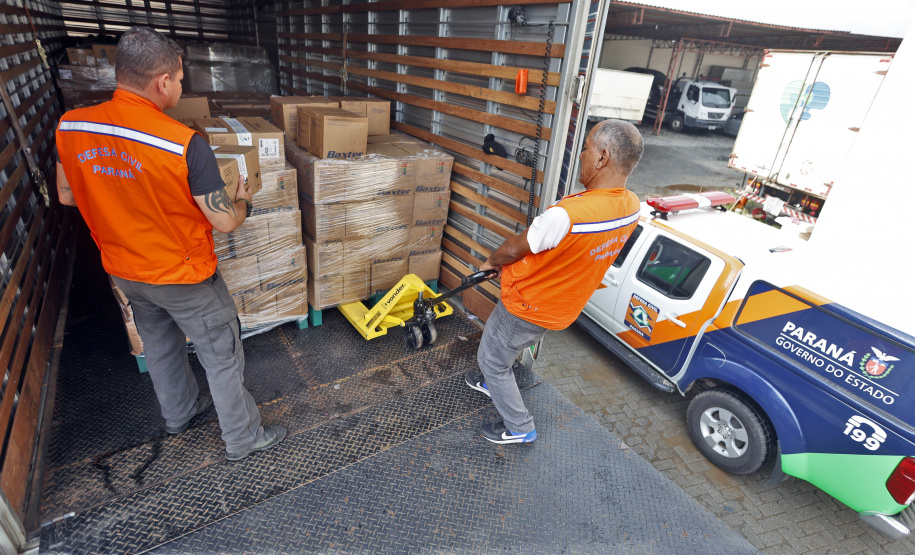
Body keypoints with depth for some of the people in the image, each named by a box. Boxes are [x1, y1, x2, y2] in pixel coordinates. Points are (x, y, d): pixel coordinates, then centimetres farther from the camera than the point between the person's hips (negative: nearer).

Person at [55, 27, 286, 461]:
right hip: (183, 278, -6)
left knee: (159, 345, 27)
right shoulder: (184, 144, -28)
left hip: (124, 271, 7)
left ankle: (179, 413, 50)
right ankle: (243, 439, 27)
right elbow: (224, 222, -22)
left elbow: (67, 195, 6)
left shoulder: (69, 127, -9)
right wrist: (242, 200, -1)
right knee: (222, 356, 11)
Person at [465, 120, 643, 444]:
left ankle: (519, 428, 32)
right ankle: (495, 383, 57)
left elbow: (514, 249, -21)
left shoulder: (566, 214, -38)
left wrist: (491, 263, 2)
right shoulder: (631, 207, -10)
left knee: (490, 358, 16)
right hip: (563, 307, 8)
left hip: (528, 306, -8)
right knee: (505, 346, 32)